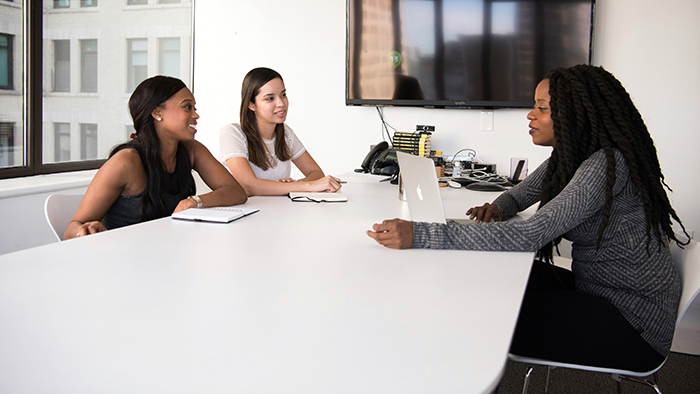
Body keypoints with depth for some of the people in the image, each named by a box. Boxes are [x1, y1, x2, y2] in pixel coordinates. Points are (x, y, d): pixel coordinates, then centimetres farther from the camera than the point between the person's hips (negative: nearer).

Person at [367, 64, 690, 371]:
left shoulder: (607, 164, -26)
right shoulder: (568, 156, 4)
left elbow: (530, 235, -35)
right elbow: (518, 195, 18)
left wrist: (419, 236, -40)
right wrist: (496, 210, -9)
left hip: (634, 319, -8)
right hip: (594, 290, 9)